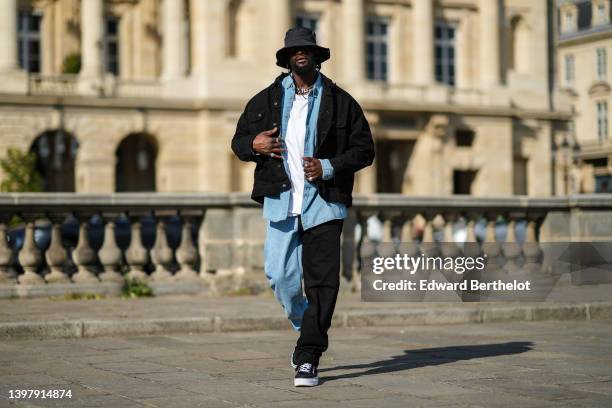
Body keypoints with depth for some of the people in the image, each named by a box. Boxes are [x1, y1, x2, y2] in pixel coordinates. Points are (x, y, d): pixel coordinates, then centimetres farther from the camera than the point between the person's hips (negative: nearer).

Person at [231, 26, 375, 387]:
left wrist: (328, 167, -11)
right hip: (281, 200, 2)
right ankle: (306, 326, 31)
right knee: (280, 275, 1)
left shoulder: (341, 102, 5)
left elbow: (365, 149, 4)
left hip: (324, 201, -2)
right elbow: (238, 141, 15)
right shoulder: (266, 100, 10)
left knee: (322, 281, -8)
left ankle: (308, 359, -3)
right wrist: (254, 145, -9)